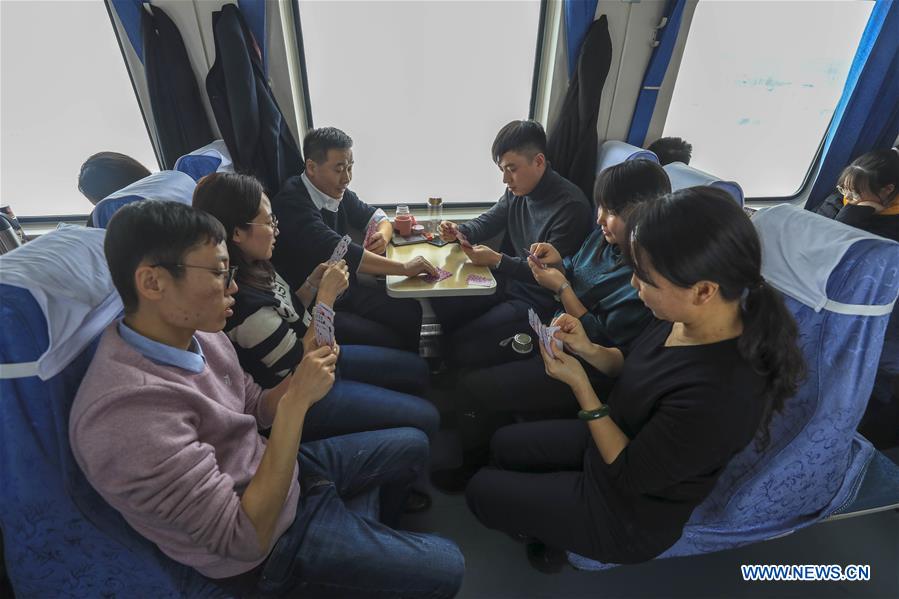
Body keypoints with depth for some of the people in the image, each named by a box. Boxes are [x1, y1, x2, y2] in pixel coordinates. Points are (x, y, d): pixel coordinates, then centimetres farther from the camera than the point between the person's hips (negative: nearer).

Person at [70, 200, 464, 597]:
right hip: (266, 542, -6)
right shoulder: (129, 410, -36)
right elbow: (247, 538, -31)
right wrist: (297, 401, -32)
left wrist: (300, 380, -16)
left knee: (413, 445, 17)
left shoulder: (195, 333, -10)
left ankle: (378, 530, 43)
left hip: (281, 470, 7)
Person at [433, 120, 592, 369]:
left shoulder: (570, 206, -21)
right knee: (438, 306, -5)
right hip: (505, 280, 8)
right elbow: (488, 222, 13)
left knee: (464, 350, -17)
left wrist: (497, 261, -28)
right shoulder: (518, 189, 2)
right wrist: (458, 231, -8)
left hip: (536, 299, -7)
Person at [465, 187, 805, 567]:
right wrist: (587, 350, -15)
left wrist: (579, 384, -25)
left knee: (480, 491, 9)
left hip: (629, 512, -7)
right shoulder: (687, 317, -18)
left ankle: (552, 541, 39)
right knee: (504, 443, 20)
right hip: (614, 437, 7)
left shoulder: (718, 396, -42)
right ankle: (540, 520, 46)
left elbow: (630, 474, -26)